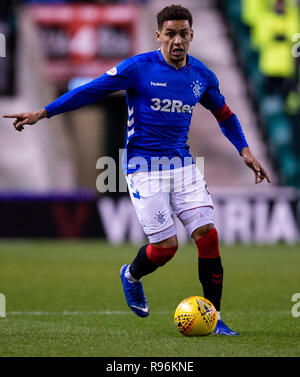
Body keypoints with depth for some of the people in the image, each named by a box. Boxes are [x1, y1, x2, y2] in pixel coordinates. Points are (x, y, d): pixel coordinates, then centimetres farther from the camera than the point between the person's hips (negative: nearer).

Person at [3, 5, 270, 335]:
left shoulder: (201, 75, 6)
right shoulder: (138, 67, -8)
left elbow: (224, 114, 23)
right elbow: (91, 90, -6)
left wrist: (244, 151, 13)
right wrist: (43, 113, -8)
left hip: (182, 164, 4)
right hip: (144, 167, -4)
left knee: (207, 234, -9)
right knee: (166, 245, -9)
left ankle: (212, 319, 1)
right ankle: (131, 275, 27)